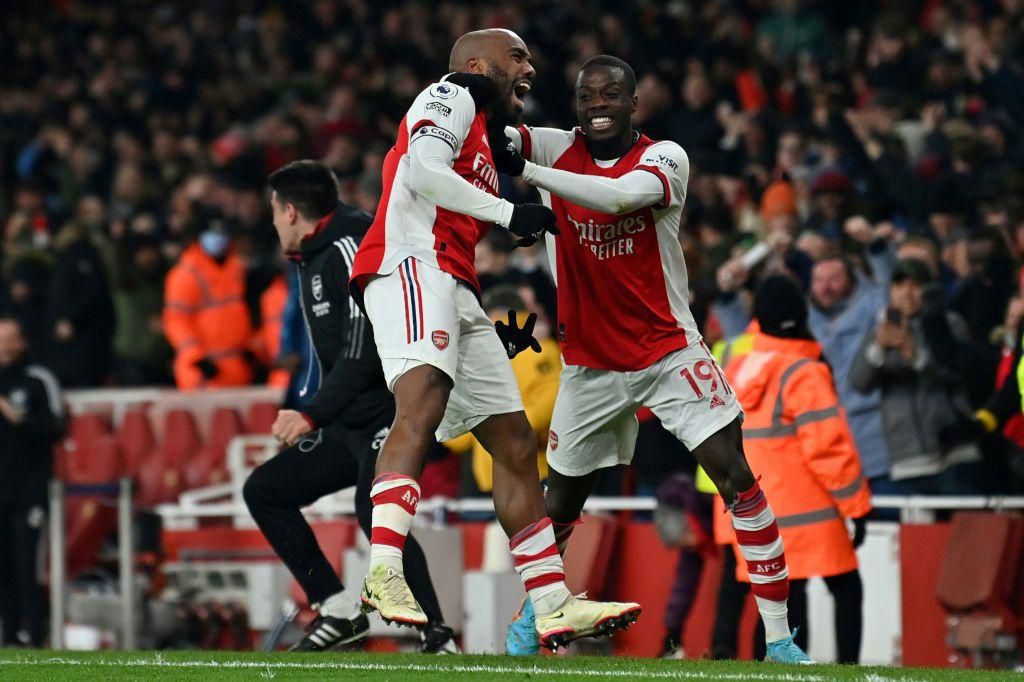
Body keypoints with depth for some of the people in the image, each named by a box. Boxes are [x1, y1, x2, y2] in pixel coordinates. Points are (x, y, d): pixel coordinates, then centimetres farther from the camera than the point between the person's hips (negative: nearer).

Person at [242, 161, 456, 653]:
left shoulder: (351, 249, -15)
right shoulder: (312, 262, 16)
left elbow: (363, 349, -25)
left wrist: (313, 415, -28)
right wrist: (309, 415, 22)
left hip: (394, 413, -11)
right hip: (348, 423, 11)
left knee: (374, 511, -31)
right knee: (264, 490, 8)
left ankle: (439, 641, -29)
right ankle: (339, 611, 8)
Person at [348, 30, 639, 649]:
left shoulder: (482, 141, 34)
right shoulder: (453, 97, 7)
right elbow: (424, 172, -12)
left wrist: (495, 330, 26)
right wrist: (508, 213, -10)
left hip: (455, 294, 11)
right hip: (412, 266, -11)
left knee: (517, 446, 11)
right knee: (423, 405, -31)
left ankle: (555, 608, 14)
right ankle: (384, 574, -47)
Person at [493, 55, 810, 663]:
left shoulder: (665, 158, -11)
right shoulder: (561, 150, -1)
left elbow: (618, 196, -32)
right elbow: (490, 133, -17)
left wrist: (526, 171, -40)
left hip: (669, 354, -3)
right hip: (590, 362, 3)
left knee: (735, 476, -13)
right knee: (563, 500, 11)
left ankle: (780, 638, -10)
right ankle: (532, 610, 38)